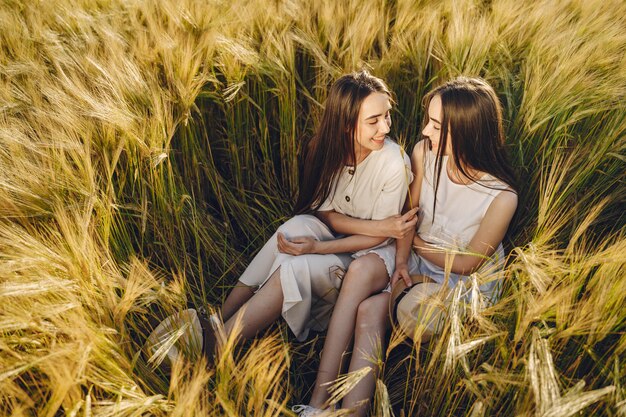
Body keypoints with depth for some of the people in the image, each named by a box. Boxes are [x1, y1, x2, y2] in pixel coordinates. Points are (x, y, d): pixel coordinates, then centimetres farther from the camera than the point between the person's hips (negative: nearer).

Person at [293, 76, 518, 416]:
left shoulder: (501, 197, -25)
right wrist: (401, 261, -13)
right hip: (417, 256, 4)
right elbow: (408, 216, -1)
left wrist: (418, 243, -5)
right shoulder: (424, 153, -13)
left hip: (465, 283, -4)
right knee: (361, 268, -29)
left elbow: (467, 263, -13)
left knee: (370, 310, -29)